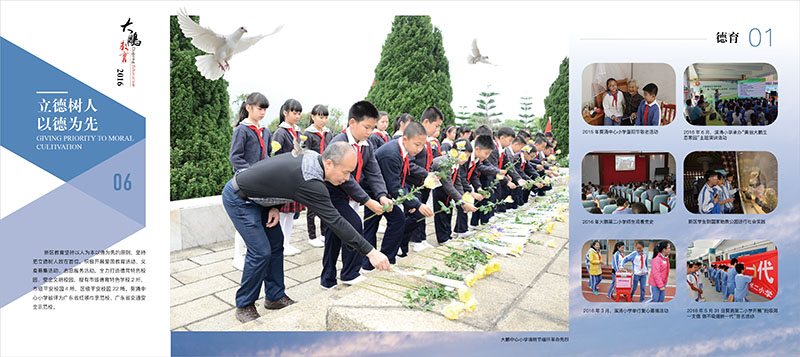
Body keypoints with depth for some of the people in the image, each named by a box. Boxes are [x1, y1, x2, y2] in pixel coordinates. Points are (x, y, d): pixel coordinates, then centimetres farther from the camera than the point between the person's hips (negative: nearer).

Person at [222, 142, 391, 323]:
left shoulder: (311, 157, -7)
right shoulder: (309, 181, -34)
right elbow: (335, 221, -34)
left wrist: (275, 207, -6)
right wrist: (370, 252, -32)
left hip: (256, 196, 9)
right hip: (238, 199, -9)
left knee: (276, 242, 9)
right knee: (261, 251, -11)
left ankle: (275, 296, 20)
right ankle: (244, 306, 7)